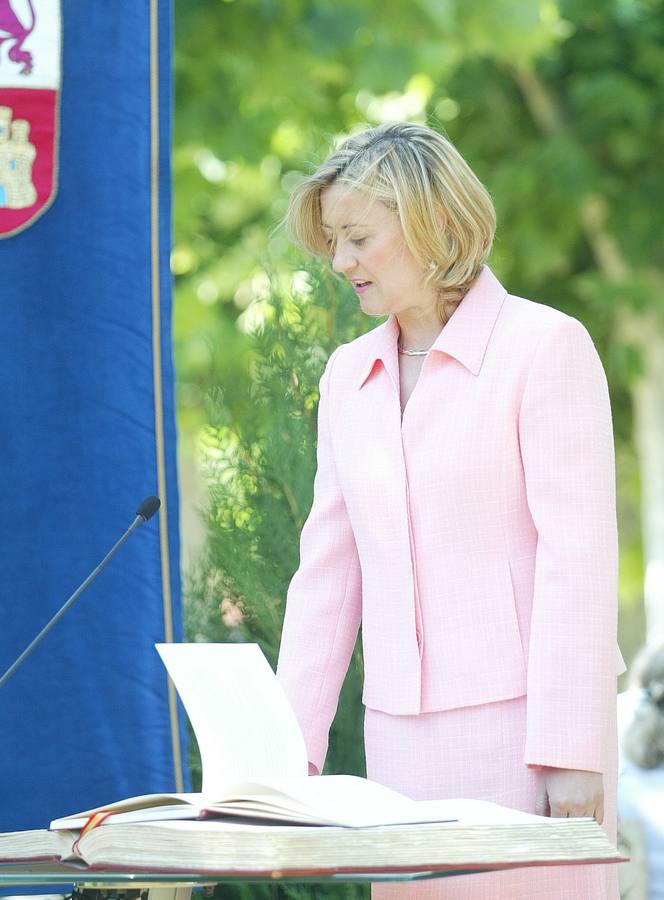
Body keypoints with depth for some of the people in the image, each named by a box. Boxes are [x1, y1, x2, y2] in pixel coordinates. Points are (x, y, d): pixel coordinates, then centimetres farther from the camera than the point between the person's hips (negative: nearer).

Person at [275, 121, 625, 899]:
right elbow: (327, 572, 15)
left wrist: (571, 751, -15)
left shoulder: (545, 346, -5)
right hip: (402, 738, 6)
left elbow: (578, 557, -10)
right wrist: (292, 744, 8)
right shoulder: (349, 376, 14)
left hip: (521, 722, -6)